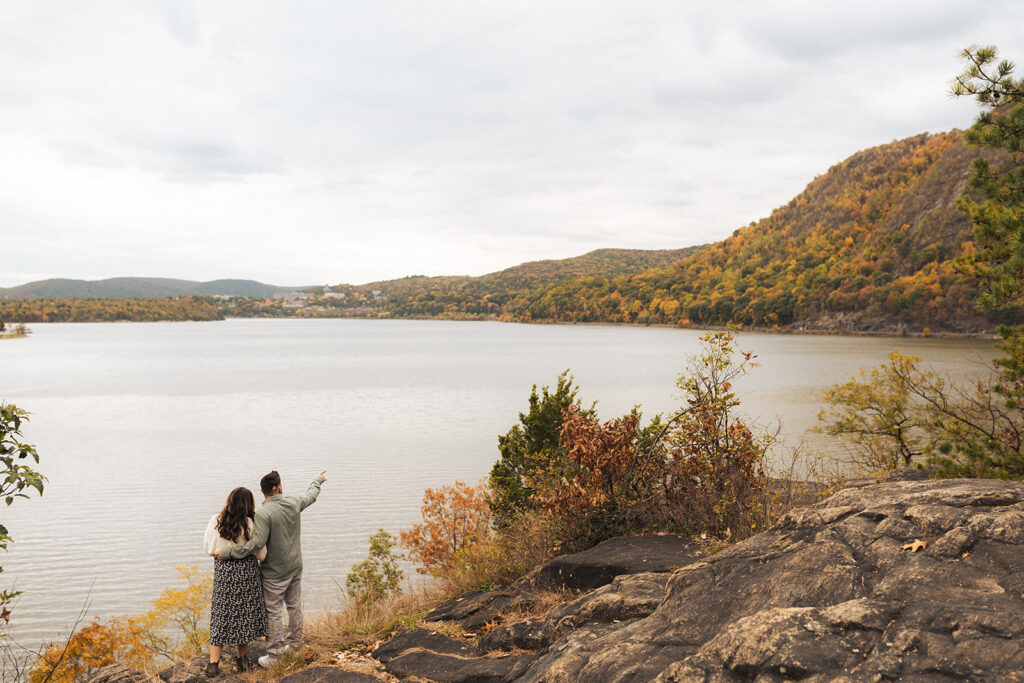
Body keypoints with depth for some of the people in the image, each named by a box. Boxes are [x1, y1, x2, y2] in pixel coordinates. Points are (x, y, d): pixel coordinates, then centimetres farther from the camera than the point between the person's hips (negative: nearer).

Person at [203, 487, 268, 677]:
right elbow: (261, 554, -8)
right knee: (245, 614, 12)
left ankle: (213, 663, 4)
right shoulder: (250, 524, -14)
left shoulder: (215, 521, -5)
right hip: (247, 572, -2)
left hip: (223, 571, 2)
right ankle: (241, 658, 24)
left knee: (222, 614, 9)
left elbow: (208, 548, 5)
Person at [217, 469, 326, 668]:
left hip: (274, 572, -6)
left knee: (273, 612, 2)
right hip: (295, 567, 7)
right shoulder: (294, 503, -2)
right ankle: (295, 641, 34)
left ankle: (274, 654, 9)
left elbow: (256, 543, -26)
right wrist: (318, 480, 39)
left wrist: (227, 552, -19)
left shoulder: (263, 513, -21)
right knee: (294, 605, 20)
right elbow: (311, 495, 19)